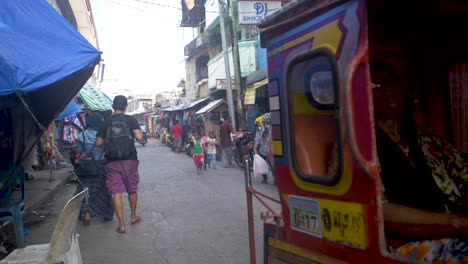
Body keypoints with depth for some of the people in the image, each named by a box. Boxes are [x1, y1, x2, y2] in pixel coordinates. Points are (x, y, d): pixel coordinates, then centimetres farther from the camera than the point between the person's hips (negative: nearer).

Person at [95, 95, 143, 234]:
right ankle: (133, 216, 32)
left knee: (116, 192, 3)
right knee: (132, 190, 16)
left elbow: (98, 143, 6)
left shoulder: (106, 122, 6)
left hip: (112, 162, 1)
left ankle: (121, 224, 1)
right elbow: (139, 137, -13)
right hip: (130, 160, -1)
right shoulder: (130, 120, -2)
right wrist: (139, 133, 9)